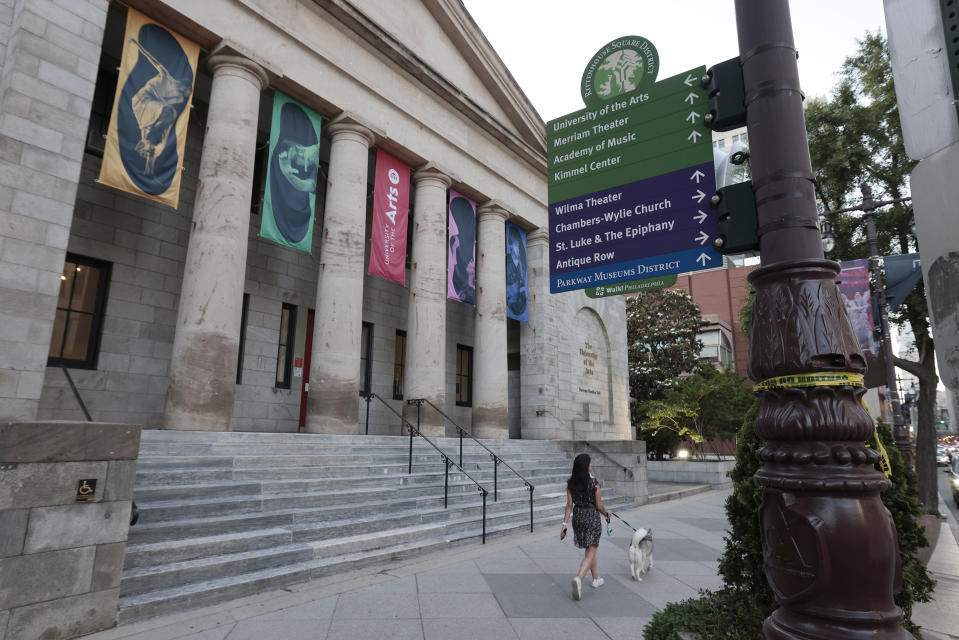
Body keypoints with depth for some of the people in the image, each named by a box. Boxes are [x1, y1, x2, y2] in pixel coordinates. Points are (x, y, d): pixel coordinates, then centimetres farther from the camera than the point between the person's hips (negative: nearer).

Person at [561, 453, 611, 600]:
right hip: (592, 518, -5)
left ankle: (596, 579, 36)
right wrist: (607, 514, 11)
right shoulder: (594, 483, -16)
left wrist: (564, 525, -1)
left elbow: (569, 505, -5)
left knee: (590, 549, 24)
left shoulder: (570, 483, -5)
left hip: (578, 518, 5)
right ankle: (579, 578, -21)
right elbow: (599, 506, -10)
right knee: (590, 552, 1)